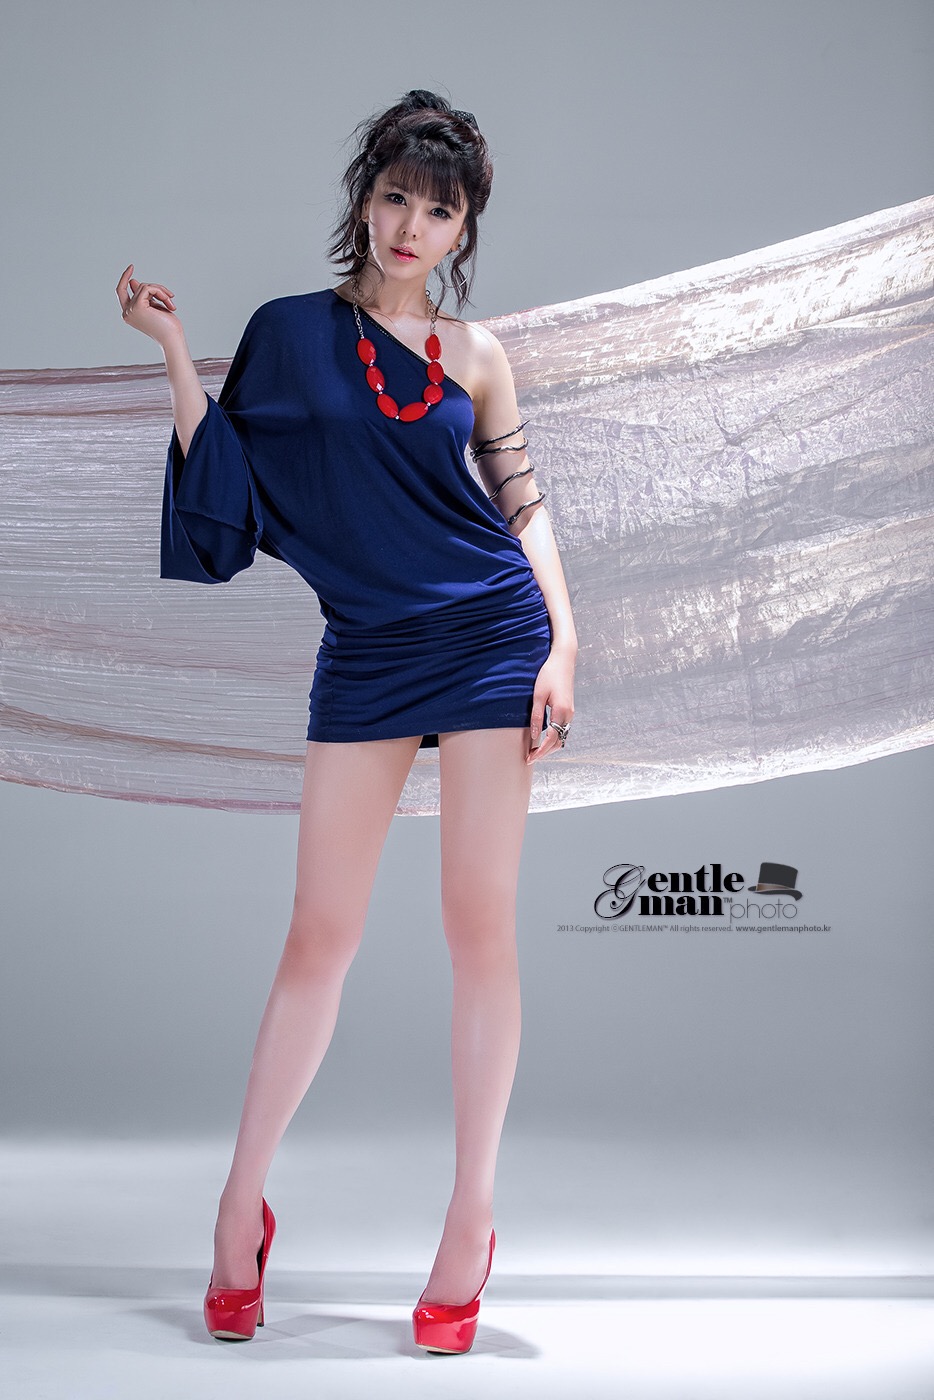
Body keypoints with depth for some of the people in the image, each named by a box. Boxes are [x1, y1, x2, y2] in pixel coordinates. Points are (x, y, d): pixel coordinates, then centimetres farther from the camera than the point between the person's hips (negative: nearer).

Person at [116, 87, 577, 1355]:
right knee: (320, 934, 1)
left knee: (480, 926, 0)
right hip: (364, 654, 0)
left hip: (489, 634, 0)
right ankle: (243, 1204, 17)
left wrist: (563, 643, -2)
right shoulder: (288, 331, 7)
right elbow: (220, 483, 3)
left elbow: (523, 502, 9)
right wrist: (173, 348, -1)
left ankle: (472, 1220, 13)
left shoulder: (474, 352, 8)